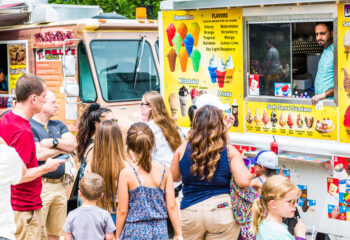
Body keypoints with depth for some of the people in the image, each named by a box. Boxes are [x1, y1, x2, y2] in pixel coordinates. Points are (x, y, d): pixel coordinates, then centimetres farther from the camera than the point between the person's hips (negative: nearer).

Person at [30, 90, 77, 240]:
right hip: (40, 187, -7)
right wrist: (63, 147, -2)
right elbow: (39, 154, -17)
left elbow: (73, 144, 4)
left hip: (59, 185, 7)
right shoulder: (29, 126, -6)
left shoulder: (59, 125, 17)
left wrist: (54, 142, -12)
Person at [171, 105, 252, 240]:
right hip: (222, 212, -1)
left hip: (189, 212, 2)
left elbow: (173, 177, 12)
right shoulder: (230, 152, -7)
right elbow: (244, 182, -14)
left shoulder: (183, 149, -1)